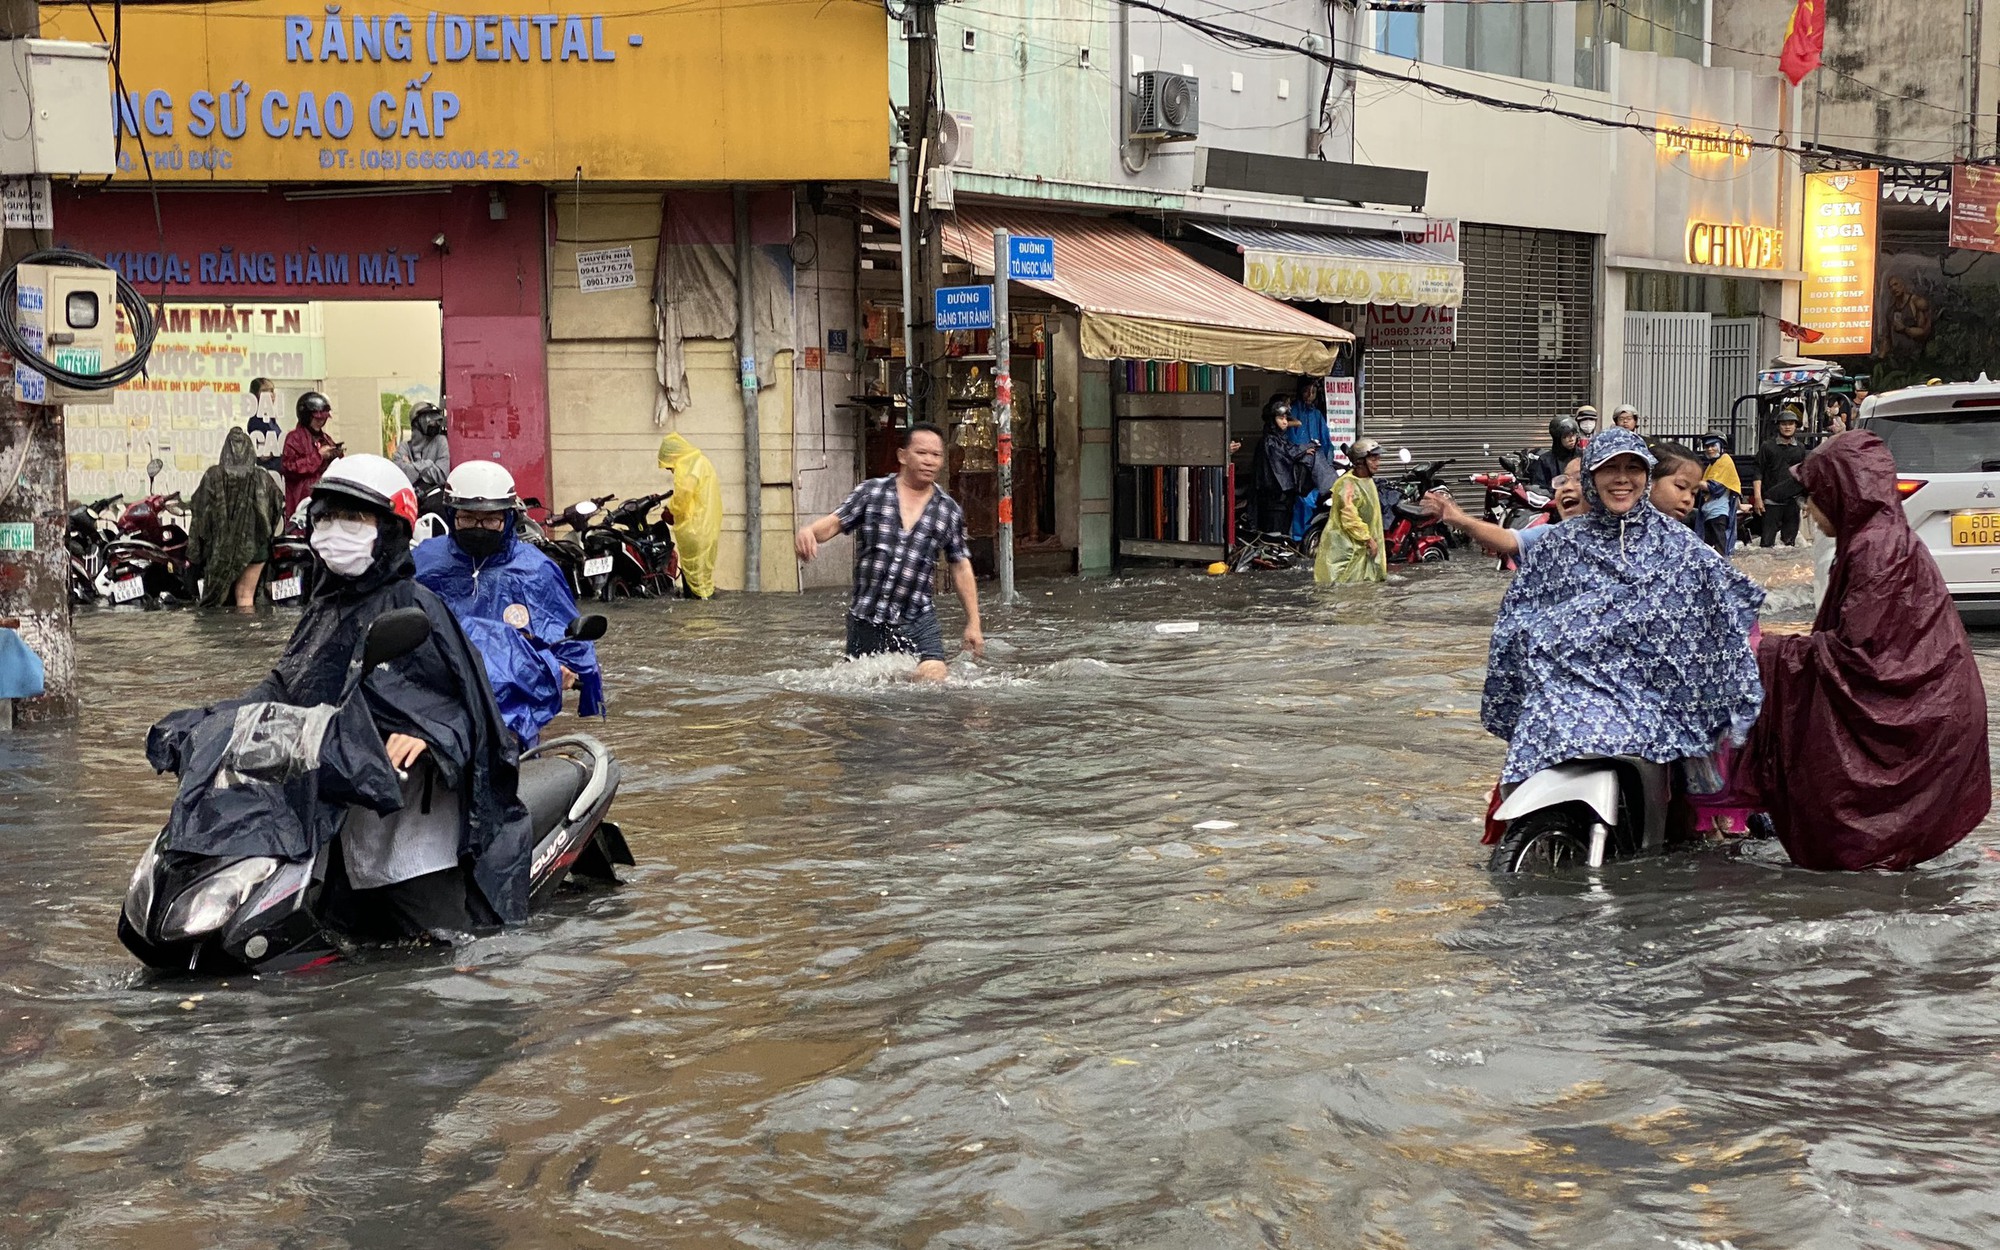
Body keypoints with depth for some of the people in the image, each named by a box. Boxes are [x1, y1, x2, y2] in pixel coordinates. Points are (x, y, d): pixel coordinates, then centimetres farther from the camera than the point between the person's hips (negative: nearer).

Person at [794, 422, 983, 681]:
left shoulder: (949, 511, 5)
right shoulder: (871, 492, 2)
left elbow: (961, 568, 10)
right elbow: (834, 522, -4)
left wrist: (973, 623, 8)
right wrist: (809, 531, -28)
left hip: (917, 619, 0)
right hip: (866, 618, 0)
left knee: (933, 677, -19)